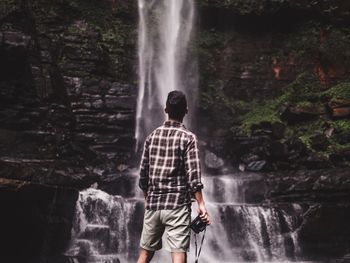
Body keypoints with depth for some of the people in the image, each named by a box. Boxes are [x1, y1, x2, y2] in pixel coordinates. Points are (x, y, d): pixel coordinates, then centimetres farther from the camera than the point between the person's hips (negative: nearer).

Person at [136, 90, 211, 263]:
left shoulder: (152, 136, 7)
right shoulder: (187, 137, -5)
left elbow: (143, 173, 9)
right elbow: (193, 175, -13)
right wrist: (201, 204, -10)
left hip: (153, 204, 4)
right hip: (177, 204, -4)